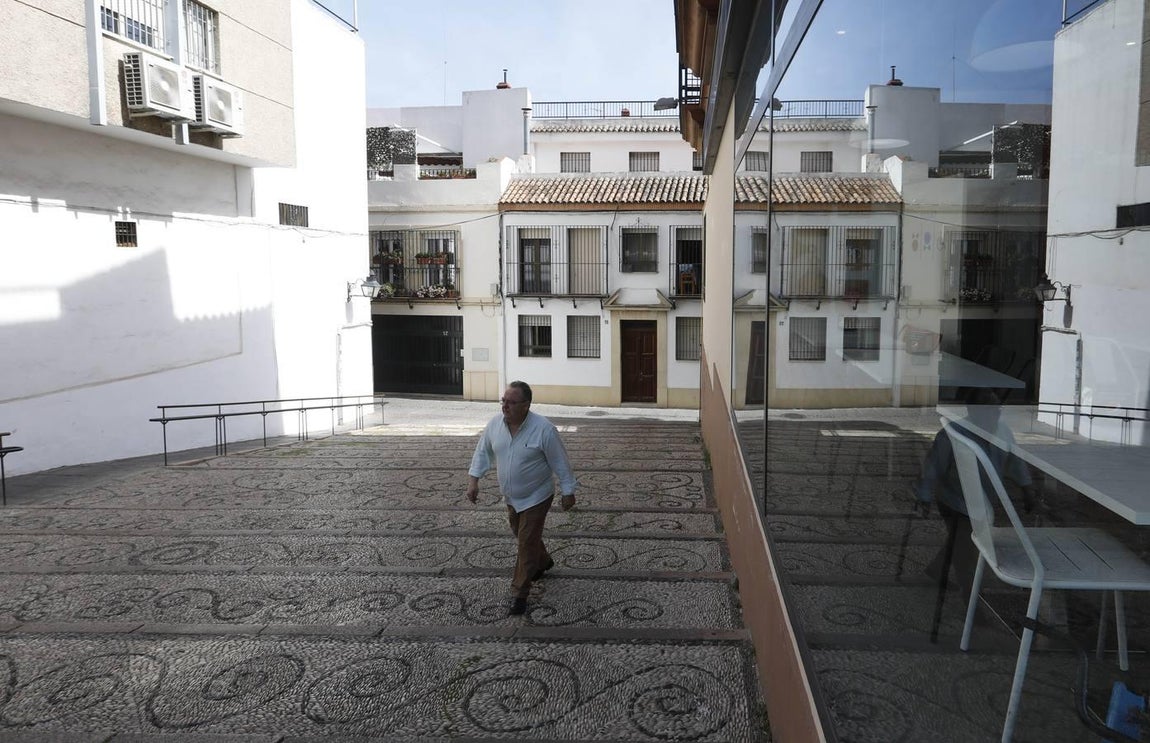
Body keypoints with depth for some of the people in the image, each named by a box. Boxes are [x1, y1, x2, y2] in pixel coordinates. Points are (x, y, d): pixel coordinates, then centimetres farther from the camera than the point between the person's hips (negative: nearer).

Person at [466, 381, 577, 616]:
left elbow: (560, 463, -16)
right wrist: (473, 480, -1)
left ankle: (519, 594, 7)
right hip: (511, 497, 6)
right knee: (522, 536, 24)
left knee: (526, 544, -3)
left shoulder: (544, 429, -25)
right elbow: (482, 452, 5)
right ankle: (543, 562, 51)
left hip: (536, 498, -6)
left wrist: (568, 492, -11)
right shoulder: (494, 424, -9)